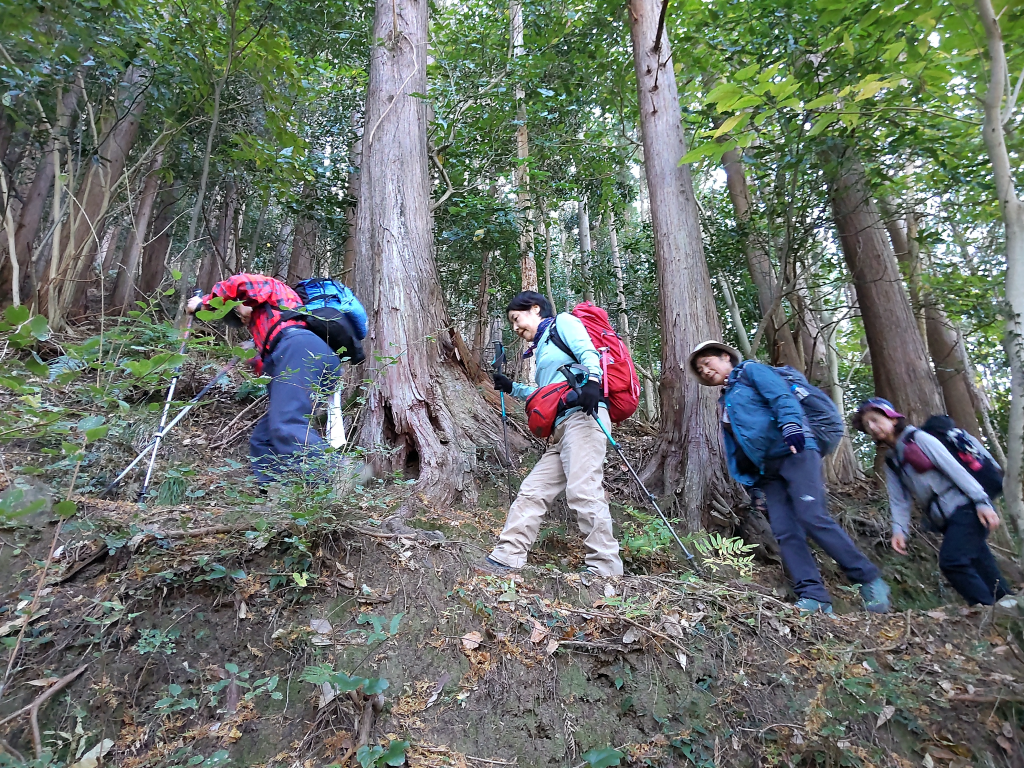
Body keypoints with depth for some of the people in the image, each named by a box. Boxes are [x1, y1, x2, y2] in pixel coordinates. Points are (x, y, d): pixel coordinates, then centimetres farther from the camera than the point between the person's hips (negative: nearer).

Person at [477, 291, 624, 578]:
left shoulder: (562, 322, 9)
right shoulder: (542, 348, 31)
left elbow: (587, 352, -10)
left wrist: (592, 381, -28)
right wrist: (512, 389, 26)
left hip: (583, 417, -9)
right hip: (560, 430, 9)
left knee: (582, 490, -20)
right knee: (532, 491, 5)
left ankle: (606, 571, -16)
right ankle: (506, 558, 9)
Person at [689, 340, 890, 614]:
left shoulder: (751, 371, 5)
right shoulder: (725, 403, 25)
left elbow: (783, 397, -11)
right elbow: (736, 447, 24)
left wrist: (790, 425, -30)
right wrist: (748, 480, 19)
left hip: (795, 453, -7)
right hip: (768, 469, 7)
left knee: (813, 517, -17)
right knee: (785, 532, -5)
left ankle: (869, 580, -3)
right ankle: (814, 597, -6)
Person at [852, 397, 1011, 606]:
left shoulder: (918, 438, -3)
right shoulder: (891, 463, 15)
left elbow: (955, 468, -10)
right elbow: (899, 500, 8)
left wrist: (981, 502, -17)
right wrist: (899, 530, -6)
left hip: (964, 508, -7)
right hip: (947, 520, 7)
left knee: (951, 561, -20)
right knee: (981, 569, 8)